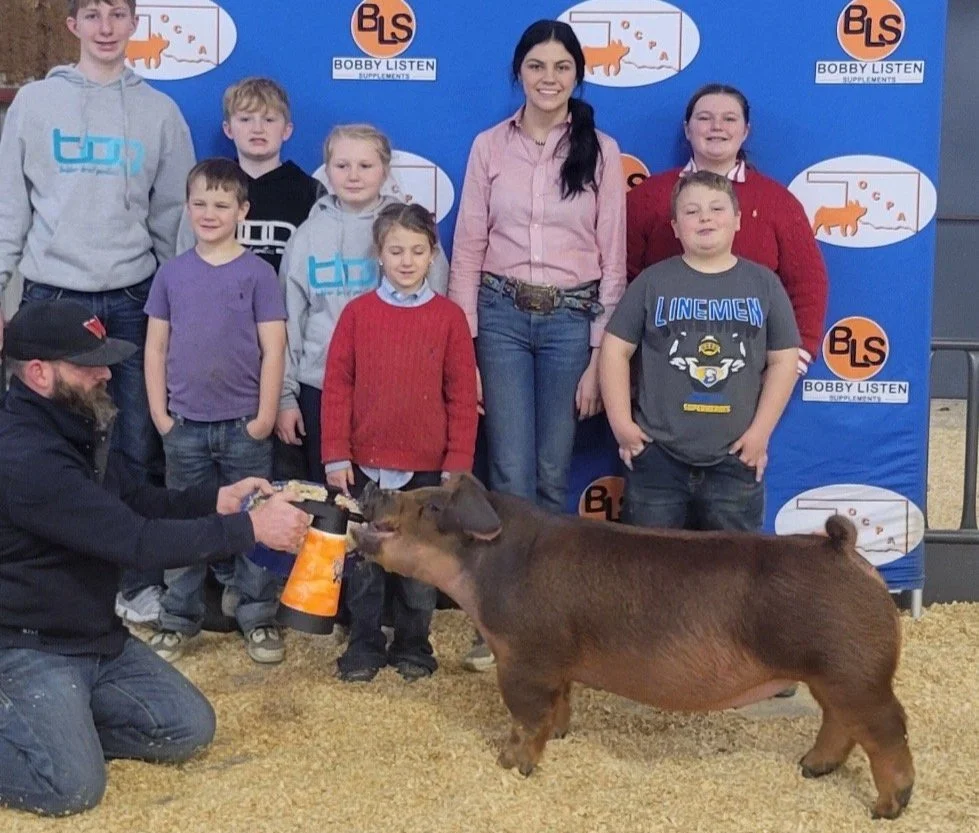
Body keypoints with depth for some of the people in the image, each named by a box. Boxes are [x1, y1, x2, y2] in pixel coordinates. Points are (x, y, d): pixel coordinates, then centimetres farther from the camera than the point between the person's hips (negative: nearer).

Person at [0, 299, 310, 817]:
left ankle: (63, 720, 12)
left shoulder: (73, 430, 5)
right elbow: (137, 541, -30)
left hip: (95, 636, 9)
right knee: (74, 786, -23)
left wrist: (217, 500, -6)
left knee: (189, 728, 4)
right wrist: (250, 529, -26)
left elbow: (142, 504, 12)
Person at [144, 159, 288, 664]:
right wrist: (159, 413, 0)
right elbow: (155, 346, 6)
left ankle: (259, 618, 17)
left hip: (243, 425, -2)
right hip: (185, 425, 3)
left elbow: (273, 349, -5)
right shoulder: (171, 273, 4)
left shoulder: (257, 273, -4)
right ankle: (179, 619, 22)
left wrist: (265, 416, -9)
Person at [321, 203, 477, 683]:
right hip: (364, 464, 1)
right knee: (362, 562, 10)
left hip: (426, 467, 0)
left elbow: (462, 396, -1)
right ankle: (364, 646, 24)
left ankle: (412, 646, 25)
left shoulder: (449, 317, -2)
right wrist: (335, 455, -4)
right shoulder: (357, 312, 0)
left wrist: (458, 463, -4)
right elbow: (336, 386, -1)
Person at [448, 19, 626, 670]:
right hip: (502, 315, 0)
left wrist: (600, 355, -3)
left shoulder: (601, 150, 1)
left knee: (552, 476, 5)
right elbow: (468, 249, 3)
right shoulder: (490, 146, 3)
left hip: (572, 319, 0)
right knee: (511, 475, -2)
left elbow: (613, 259, 1)